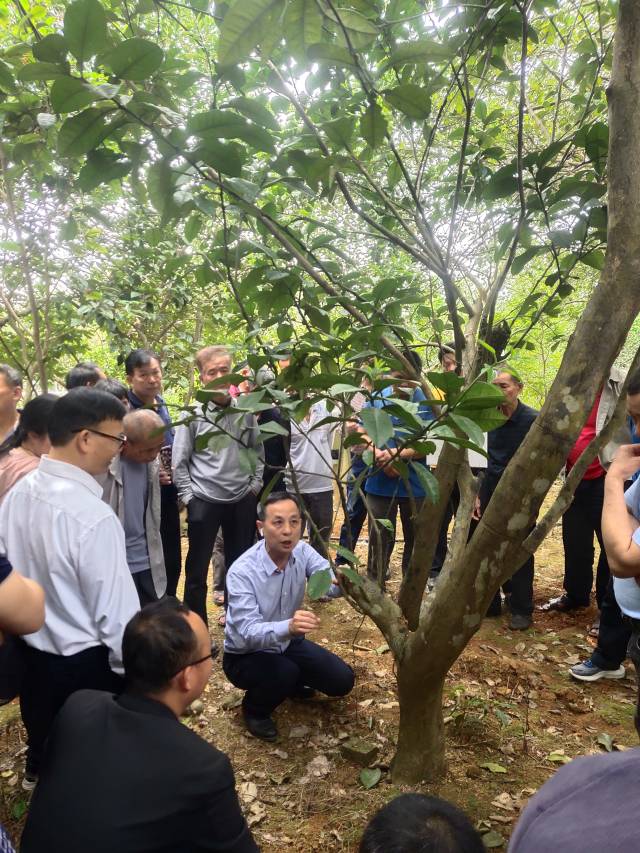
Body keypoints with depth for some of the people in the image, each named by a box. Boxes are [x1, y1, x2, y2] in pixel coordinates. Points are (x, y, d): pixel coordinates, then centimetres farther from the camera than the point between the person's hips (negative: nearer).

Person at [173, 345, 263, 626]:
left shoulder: (246, 411, 1)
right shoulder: (193, 415, -8)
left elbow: (257, 449, 11)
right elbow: (180, 461, -4)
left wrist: (255, 483, 4)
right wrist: (188, 496, -7)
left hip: (242, 500, 3)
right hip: (204, 501, -3)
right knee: (197, 569, 5)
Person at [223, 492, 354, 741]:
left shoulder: (302, 551, -15)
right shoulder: (241, 572, -32)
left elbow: (329, 583, -29)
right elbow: (247, 633, -40)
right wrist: (288, 627, -59)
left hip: (287, 643, 5)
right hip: (245, 655, -5)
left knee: (342, 681, -2)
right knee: (284, 673, -33)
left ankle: (292, 681, 28)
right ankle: (254, 710, 2)